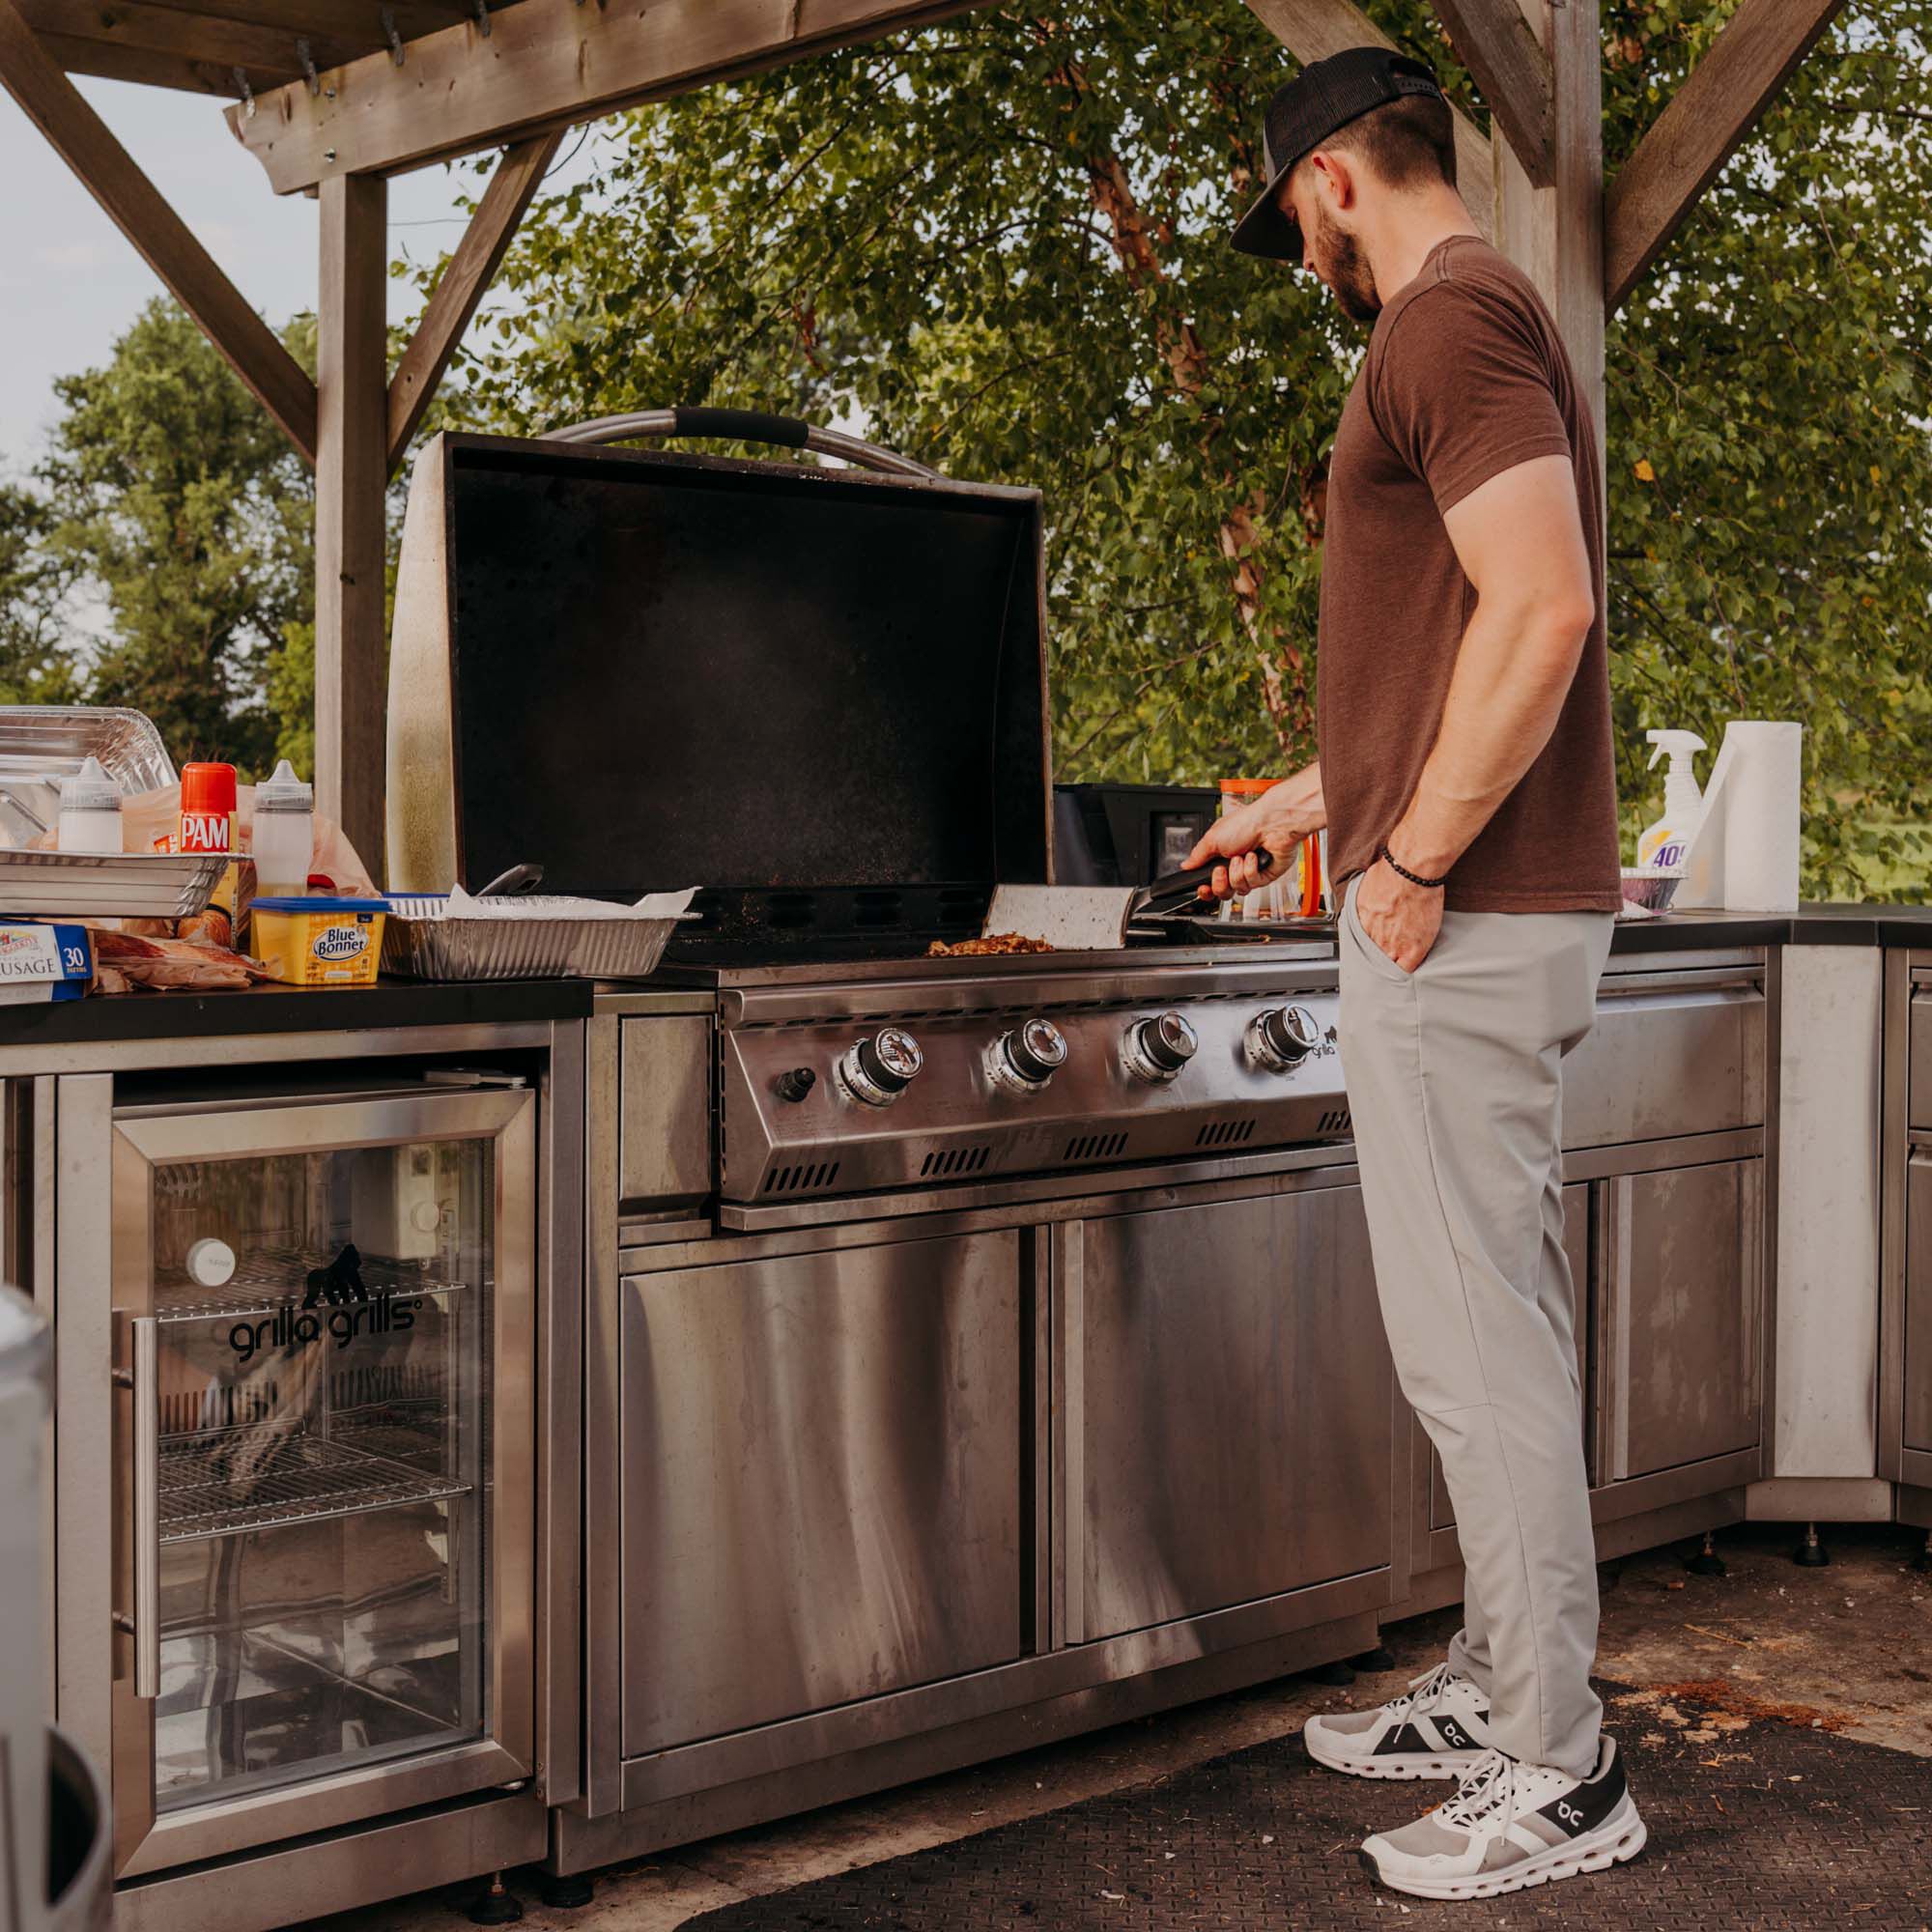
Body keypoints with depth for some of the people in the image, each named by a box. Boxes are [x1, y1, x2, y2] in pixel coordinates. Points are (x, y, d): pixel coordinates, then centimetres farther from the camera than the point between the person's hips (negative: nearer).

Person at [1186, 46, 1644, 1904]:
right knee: (1492, 1323, 16)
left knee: (1473, 1339, -5)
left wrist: (1414, 864, -19)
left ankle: (1557, 1775, 4)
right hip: (1503, 909, 11)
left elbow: (1542, 610, -25)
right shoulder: (1486, 327, 21)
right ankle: (1494, 1685, 28)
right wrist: (1302, 807, 34)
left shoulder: (1447, 320, -11)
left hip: (1463, 920, -11)